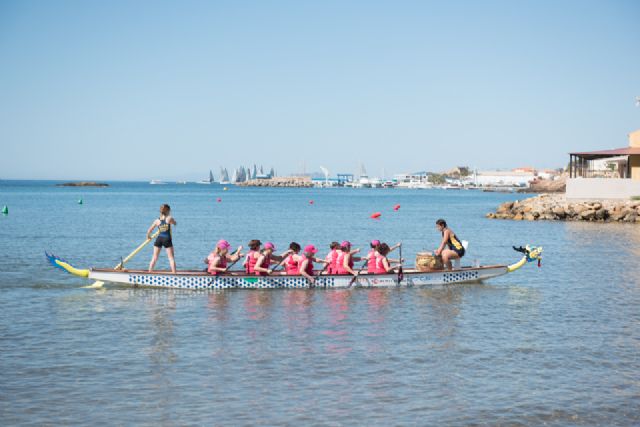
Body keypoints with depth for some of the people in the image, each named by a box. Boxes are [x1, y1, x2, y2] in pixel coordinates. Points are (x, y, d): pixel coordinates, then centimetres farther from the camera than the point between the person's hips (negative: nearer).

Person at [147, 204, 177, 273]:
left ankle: (149, 273, 10)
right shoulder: (169, 218, -5)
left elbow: (149, 231, 6)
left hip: (159, 239, 3)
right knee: (171, 258, 2)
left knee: (154, 258, 10)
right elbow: (175, 223, 17)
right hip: (167, 239, -3)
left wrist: (148, 236, 27)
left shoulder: (157, 221, 3)